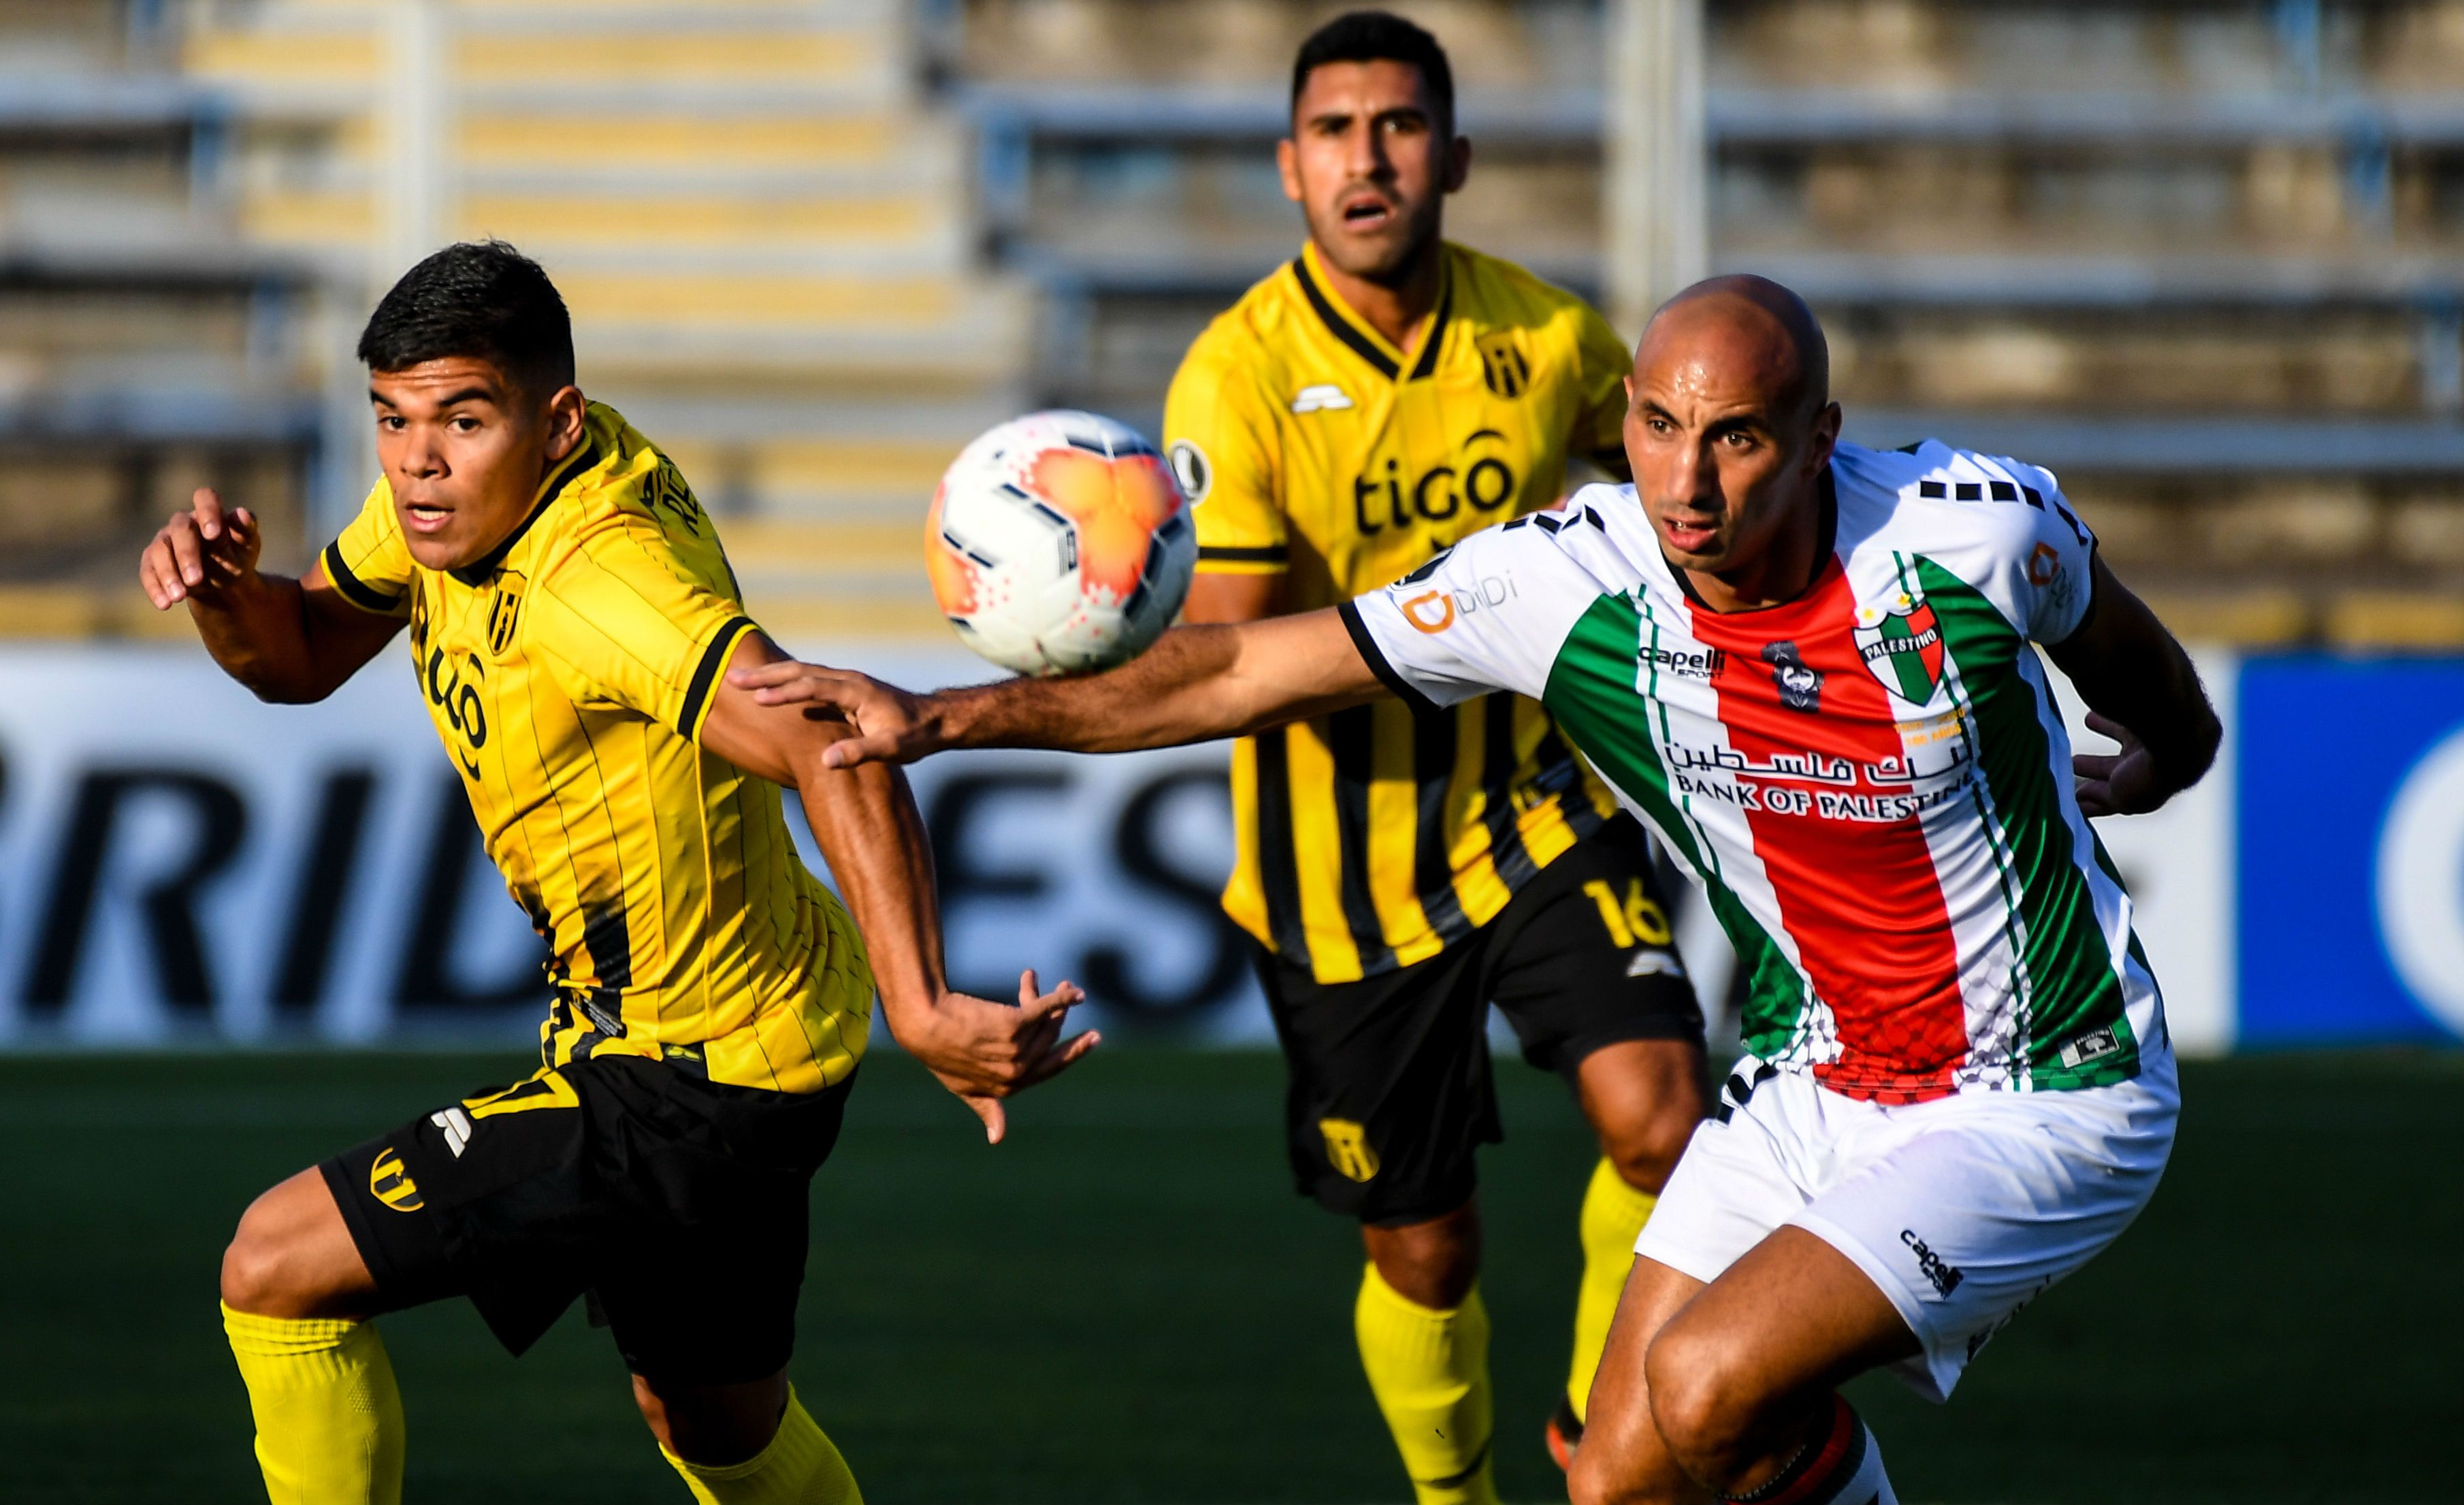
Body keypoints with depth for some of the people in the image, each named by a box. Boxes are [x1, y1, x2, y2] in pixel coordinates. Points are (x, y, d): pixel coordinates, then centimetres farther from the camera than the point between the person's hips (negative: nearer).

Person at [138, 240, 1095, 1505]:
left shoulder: (600, 581, -31)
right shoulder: (459, 487, -3)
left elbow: (835, 757, -43)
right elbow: (300, 657, 12)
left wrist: (919, 1011, -55)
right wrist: (225, 587, -12)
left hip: (693, 1087, -10)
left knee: (276, 1271, -10)